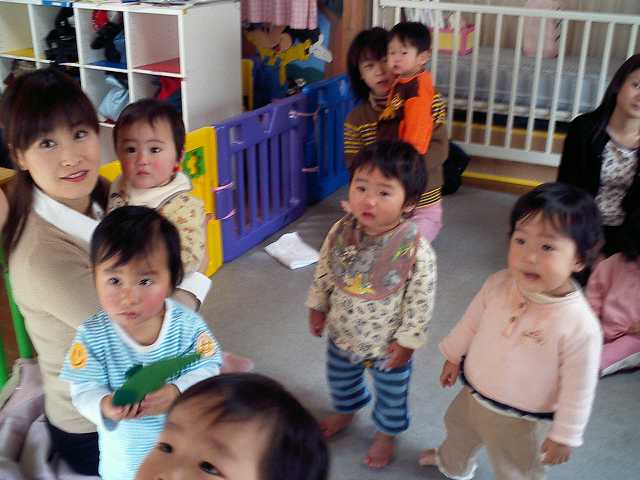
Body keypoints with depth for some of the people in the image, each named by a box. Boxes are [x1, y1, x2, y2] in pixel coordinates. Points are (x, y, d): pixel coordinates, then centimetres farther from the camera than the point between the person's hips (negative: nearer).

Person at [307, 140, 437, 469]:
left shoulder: (416, 251, -30)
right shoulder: (340, 233, -18)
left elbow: (420, 303, -19)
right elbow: (324, 273, -1)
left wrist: (407, 341, -13)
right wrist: (318, 307, 7)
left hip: (387, 344, -4)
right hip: (343, 334, 4)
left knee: (391, 393, 22)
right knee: (340, 377, 30)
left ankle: (386, 433, 52)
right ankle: (346, 410, 62)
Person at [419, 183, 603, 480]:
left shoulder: (580, 326, -35)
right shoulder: (499, 284, -20)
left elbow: (578, 390, -22)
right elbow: (472, 320, 0)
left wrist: (564, 436, -12)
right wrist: (454, 355, 13)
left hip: (521, 422, -5)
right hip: (473, 394, 6)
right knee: (458, 429, 35)